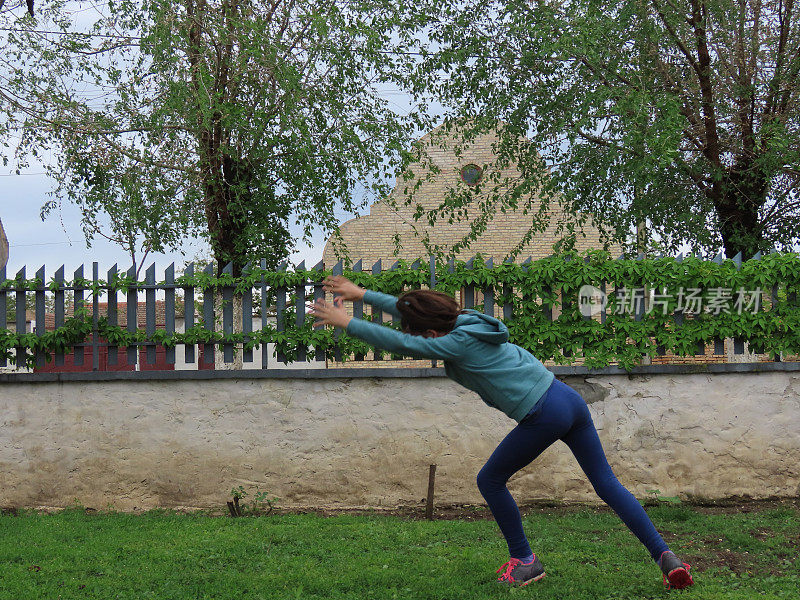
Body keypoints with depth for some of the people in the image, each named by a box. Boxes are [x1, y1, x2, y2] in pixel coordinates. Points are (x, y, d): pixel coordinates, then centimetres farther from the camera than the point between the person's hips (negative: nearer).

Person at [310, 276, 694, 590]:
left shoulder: (458, 344, -12)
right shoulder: (464, 320, 12)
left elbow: (400, 343, -16)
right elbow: (411, 312, 23)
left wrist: (346, 322, -8)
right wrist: (362, 295, 24)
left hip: (543, 416, -9)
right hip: (569, 399, 9)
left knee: (490, 481, 11)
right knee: (607, 484, 10)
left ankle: (524, 562, 21)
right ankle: (665, 557, 5)